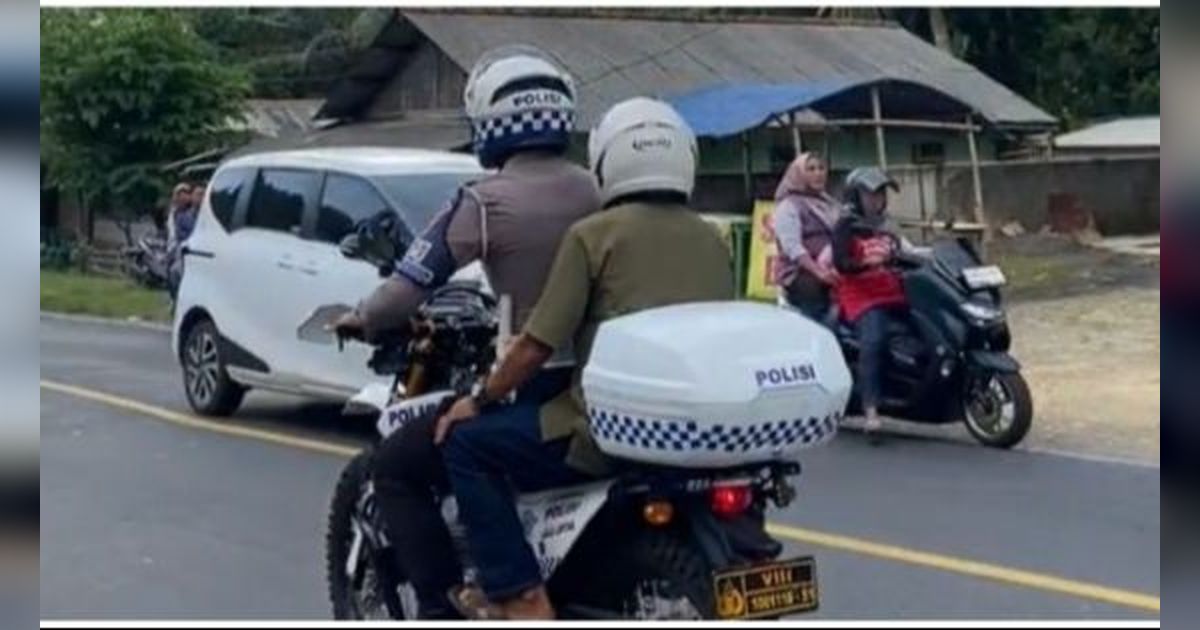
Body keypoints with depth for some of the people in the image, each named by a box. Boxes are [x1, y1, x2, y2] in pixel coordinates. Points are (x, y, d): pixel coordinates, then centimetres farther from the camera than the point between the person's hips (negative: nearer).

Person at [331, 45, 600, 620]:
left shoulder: (485, 200, -13)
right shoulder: (592, 192, 5)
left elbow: (414, 281, -11)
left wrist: (362, 320, 9)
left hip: (528, 386, -7)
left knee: (396, 468, 7)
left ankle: (445, 608, 0)